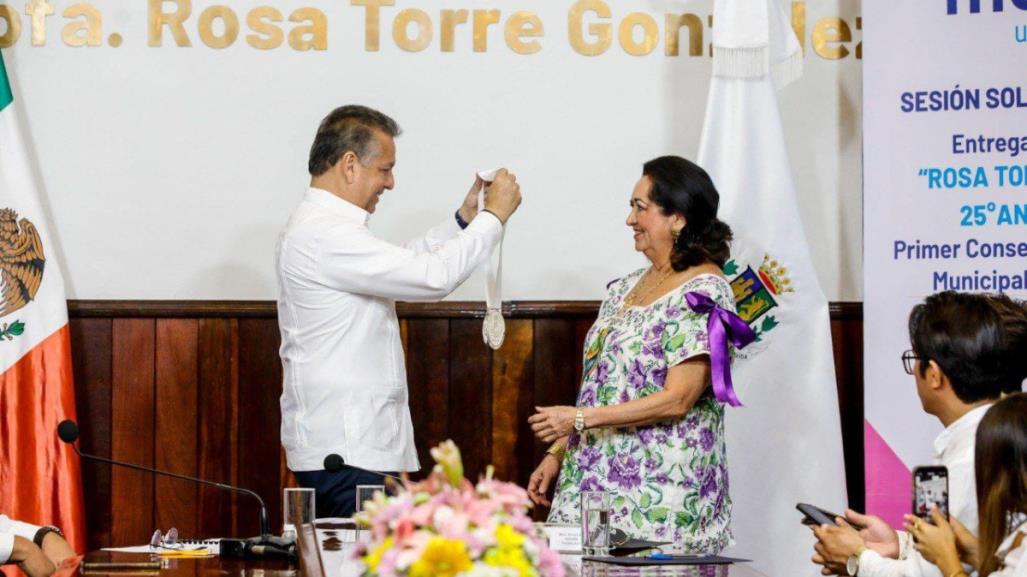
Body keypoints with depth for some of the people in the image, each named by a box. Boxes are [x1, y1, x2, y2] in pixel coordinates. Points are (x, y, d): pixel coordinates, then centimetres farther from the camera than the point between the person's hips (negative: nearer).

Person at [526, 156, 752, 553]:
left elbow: (677, 399, -17)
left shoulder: (704, 293, -11)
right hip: (598, 476, 7)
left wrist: (579, 419, -17)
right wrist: (558, 453, 11)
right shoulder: (628, 287, 14)